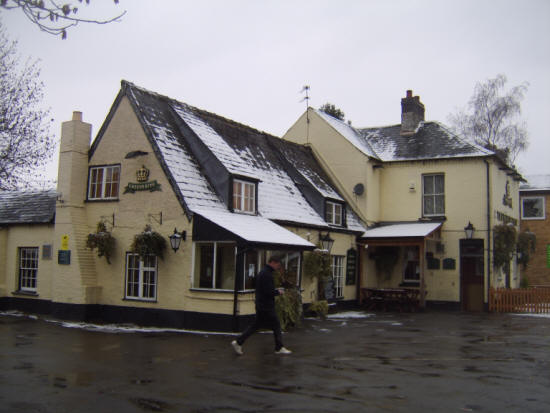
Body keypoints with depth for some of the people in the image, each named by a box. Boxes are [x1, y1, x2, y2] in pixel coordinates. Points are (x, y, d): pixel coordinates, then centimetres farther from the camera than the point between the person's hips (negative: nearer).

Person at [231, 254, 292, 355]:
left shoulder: (263, 272, 14)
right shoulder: (267, 274, -19)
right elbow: (269, 292, -25)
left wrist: (276, 290, 13)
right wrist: (278, 292, -9)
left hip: (261, 306, 10)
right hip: (266, 307, -10)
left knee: (255, 325, 13)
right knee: (276, 325, 3)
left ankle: (238, 342, 11)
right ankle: (279, 348, 13)